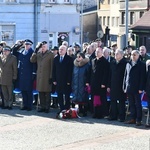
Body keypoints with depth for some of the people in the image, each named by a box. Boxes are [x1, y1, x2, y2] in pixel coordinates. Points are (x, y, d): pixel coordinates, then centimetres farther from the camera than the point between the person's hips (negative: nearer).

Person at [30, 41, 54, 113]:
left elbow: (52, 66, -5)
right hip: (39, 76, 5)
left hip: (47, 76, -5)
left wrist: (51, 77, -10)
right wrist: (36, 51, -7)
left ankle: (47, 107, 6)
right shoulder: (38, 53, 11)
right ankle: (42, 107, 15)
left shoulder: (50, 54, -3)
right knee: (41, 92, 7)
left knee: (47, 93, 0)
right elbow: (32, 60, 0)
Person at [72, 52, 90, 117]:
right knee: (78, 99, 6)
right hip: (76, 85, 5)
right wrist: (72, 84, 11)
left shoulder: (86, 65, -4)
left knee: (84, 99, -5)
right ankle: (80, 110, 15)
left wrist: (87, 82, -16)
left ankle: (84, 111, -1)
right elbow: (73, 75, 16)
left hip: (83, 85, -5)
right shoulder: (75, 65, 12)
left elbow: (88, 74, -7)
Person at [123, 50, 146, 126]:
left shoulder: (141, 65, -3)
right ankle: (133, 119, 15)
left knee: (138, 104, 0)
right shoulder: (128, 64, 13)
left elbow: (143, 77, -7)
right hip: (129, 88, 5)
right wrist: (124, 87, 9)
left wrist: (141, 88, -13)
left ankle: (138, 120, 4)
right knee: (131, 105, 9)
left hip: (137, 88, -5)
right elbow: (125, 76, 15)